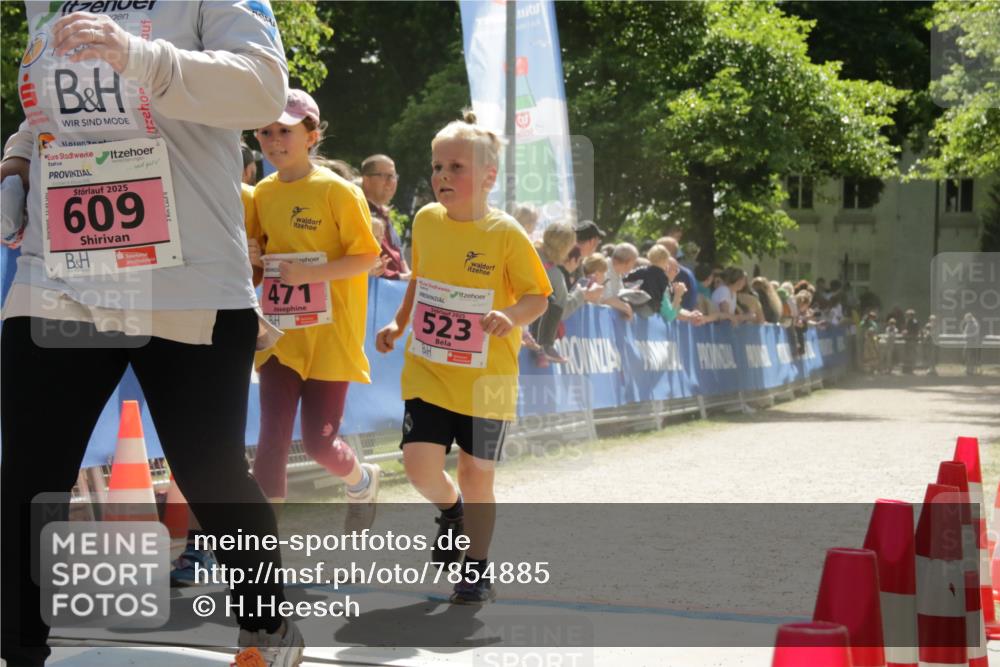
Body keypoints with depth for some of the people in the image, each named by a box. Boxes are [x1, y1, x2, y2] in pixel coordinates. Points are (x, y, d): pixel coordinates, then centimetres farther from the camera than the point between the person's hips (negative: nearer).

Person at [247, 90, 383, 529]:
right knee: (273, 440, -3)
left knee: (319, 443, 0)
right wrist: (250, 254, -4)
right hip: (280, 335, 4)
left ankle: (362, 482, 34)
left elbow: (367, 256, -11)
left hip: (330, 337, -4)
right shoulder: (263, 193, 6)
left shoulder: (338, 191, -10)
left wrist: (310, 272, -23)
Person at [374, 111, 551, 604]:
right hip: (427, 372, 3)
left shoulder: (506, 234, -11)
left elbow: (537, 298, -8)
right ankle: (451, 511, 26)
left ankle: (478, 569, 23)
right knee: (420, 464, -9)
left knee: (476, 475, 4)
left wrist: (511, 316, -27)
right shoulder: (425, 221, 2)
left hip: (485, 379, -3)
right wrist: (398, 324, 14)